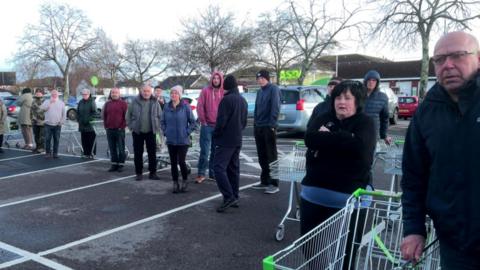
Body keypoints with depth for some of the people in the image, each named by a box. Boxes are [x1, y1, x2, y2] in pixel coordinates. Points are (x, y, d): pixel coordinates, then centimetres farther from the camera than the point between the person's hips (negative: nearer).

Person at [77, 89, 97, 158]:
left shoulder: (92, 102, -3)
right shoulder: (80, 102, 14)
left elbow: (94, 112, -10)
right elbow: (77, 112, 20)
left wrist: (89, 119, -16)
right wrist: (78, 119, 6)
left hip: (90, 124, -5)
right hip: (82, 125, 5)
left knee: (91, 140, -4)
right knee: (84, 140, 7)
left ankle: (91, 153, 0)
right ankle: (86, 153, 13)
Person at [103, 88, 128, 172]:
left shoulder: (123, 103, -1)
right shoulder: (107, 103, 12)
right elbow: (104, 115, 16)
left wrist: (123, 126, -9)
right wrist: (106, 125, 7)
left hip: (119, 130, -4)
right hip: (109, 130, 4)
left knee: (121, 148, 0)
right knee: (112, 148, 8)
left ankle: (121, 164, 6)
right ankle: (114, 164, 15)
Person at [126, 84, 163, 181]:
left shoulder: (155, 102, 0)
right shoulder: (135, 102, -2)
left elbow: (160, 116, 5)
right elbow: (129, 115, 4)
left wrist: (157, 127, 0)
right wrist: (131, 126, 0)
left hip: (151, 132, 0)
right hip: (137, 132, 0)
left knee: (152, 153, 5)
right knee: (138, 153, 6)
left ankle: (152, 173, 14)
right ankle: (139, 173, 16)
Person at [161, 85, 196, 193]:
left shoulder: (185, 107, -7)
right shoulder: (167, 107, 4)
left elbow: (192, 122, -2)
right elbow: (163, 121, 15)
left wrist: (187, 132, -9)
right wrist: (165, 132, 4)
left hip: (183, 140, -4)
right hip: (170, 140, 4)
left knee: (181, 161, -8)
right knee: (173, 162, 8)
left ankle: (185, 181, 16)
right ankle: (175, 183, 20)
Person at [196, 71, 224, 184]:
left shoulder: (224, 92, 5)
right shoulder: (205, 91, -1)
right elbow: (200, 106, -4)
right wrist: (203, 121, -6)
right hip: (207, 125, -3)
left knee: (216, 151, 10)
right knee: (205, 151, -4)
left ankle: (213, 173, 20)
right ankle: (201, 174, 2)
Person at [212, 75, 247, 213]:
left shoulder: (227, 99, -15)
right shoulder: (243, 100, 14)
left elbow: (221, 121, -19)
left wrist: (215, 134, -4)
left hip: (225, 140, -9)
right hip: (237, 140, 9)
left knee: (219, 167, -10)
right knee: (233, 169, 12)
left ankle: (228, 197, -17)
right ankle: (234, 197, 16)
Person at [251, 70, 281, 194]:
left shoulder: (273, 89, -7)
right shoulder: (260, 91, 16)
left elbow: (275, 107, -15)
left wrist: (272, 124, -19)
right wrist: (255, 123, 10)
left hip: (269, 127, -8)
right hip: (258, 127, 8)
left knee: (271, 156, -3)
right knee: (262, 156, 12)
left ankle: (274, 184, 2)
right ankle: (264, 181, 21)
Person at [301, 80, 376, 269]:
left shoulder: (365, 123, 0)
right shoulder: (323, 119, 12)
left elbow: (358, 145, -21)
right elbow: (309, 139, -7)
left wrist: (326, 137, -9)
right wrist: (341, 140, -14)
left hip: (347, 197, -4)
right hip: (314, 193, 5)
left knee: (342, 251, 7)